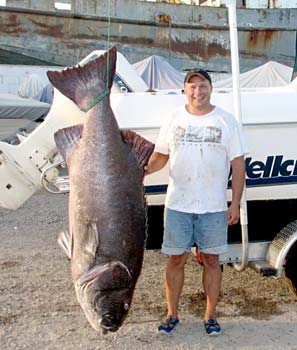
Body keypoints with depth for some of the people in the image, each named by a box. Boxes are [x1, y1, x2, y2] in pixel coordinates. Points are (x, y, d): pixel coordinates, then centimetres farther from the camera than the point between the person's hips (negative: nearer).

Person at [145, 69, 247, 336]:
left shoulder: (226, 121, 0)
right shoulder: (173, 119, 6)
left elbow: (238, 165, 0)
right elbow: (160, 155, 11)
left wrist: (235, 204, -4)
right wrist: (145, 170, -12)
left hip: (214, 207, -1)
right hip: (177, 204, 1)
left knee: (211, 260, 9)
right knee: (176, 260, 7)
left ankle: (210, 316, 24)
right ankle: (172, 315, 23)